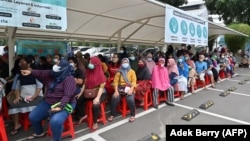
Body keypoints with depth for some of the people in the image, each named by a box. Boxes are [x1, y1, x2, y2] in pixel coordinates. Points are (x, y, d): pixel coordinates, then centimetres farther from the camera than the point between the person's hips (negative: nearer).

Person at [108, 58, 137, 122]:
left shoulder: (132, 71, 7)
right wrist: (116, 91, -13)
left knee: (130, 99, -30)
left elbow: (134, 81, -2)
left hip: (129, 88, -1)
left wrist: (131, 90, -18)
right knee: (114, 98, -24)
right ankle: (112, 114, -3)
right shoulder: (119, 72, 9)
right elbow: (116, 82, 1)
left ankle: (133, 115, -7)